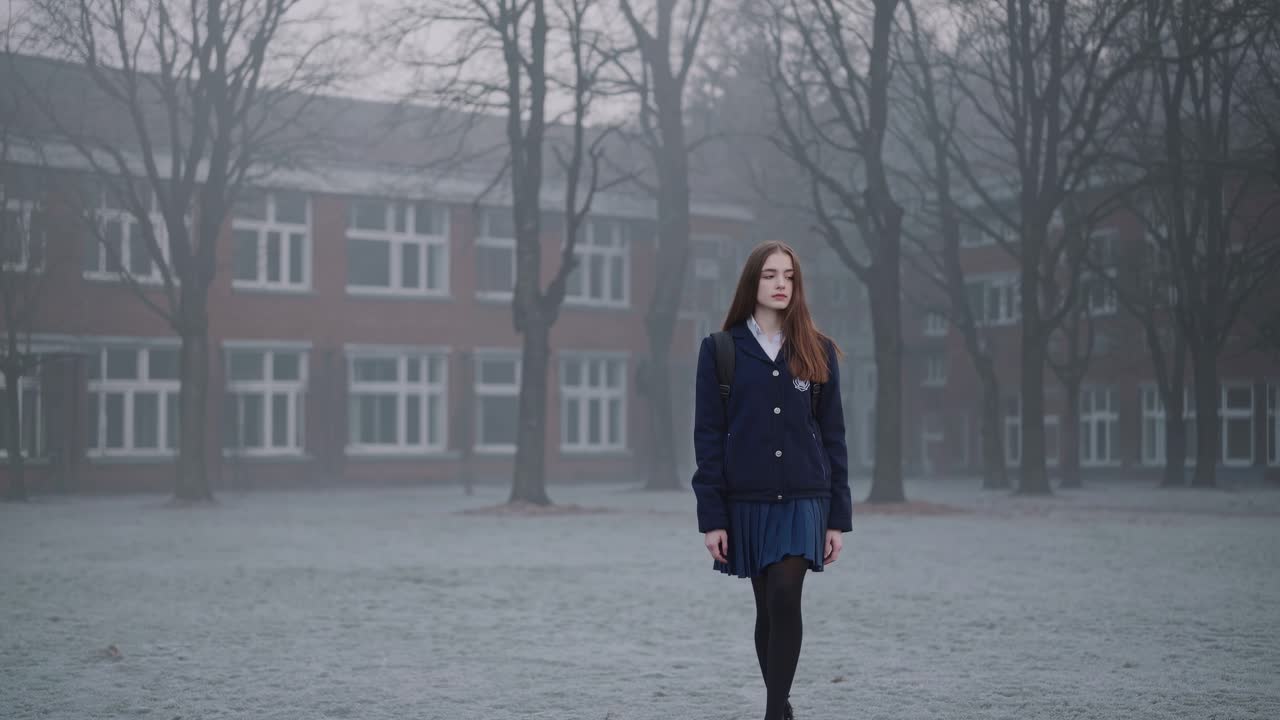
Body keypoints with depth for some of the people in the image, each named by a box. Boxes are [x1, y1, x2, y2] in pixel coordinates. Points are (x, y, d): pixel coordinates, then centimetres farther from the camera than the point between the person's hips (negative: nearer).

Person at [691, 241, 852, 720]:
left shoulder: (818, 352, 6)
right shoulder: (720, 350, 1)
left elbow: (833, 436, 6)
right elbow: (708, 437, -1)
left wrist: (838, 516, 1)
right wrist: (711, 516, -7)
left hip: (802, 500, 0)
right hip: (746, 501, 0)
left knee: (785, 597, -16)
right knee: (768, 608, 7)